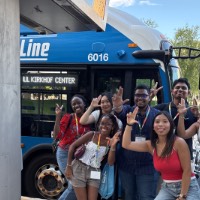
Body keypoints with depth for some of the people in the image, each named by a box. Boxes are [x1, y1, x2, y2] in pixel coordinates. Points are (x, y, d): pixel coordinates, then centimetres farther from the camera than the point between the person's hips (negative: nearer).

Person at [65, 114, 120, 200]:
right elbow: (73, 146, -5)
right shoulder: (92, 134, -9)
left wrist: (113, 146, -22)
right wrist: (69, 166, -5)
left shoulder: (111, 141, -3)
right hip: (79, 168, -2)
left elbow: (110, 162, -9)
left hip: (94, 172, 2)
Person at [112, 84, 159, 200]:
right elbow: (120, 112, -23)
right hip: (126, 165, 2)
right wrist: (117, 107, -46)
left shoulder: (157, 114, -2)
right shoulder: (128, 111, 0)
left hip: (148, 167, -2)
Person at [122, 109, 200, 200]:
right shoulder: (151, 145, -3)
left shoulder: (179, 142, -18)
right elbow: (126, 145, -2)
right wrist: (129, 124, -11)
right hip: (167, 188, 4)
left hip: (188, 187, -4)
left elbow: (187, 170, -15)